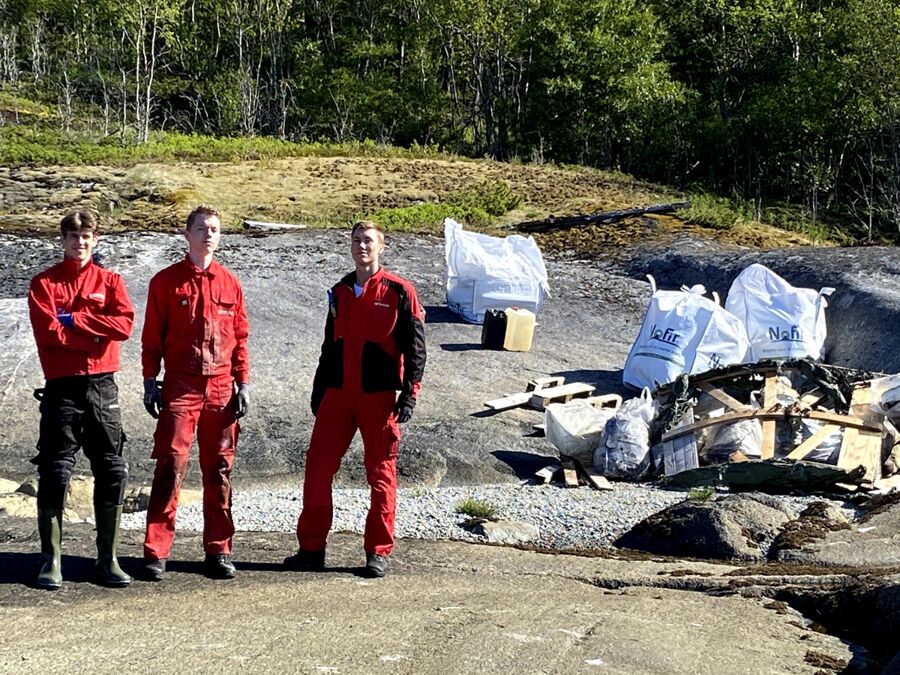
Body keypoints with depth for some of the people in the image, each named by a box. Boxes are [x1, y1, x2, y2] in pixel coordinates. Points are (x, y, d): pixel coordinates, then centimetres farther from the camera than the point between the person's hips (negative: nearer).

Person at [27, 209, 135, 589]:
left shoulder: (109, 281, 10)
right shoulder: (44, 284, 4)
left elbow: (124, 324, -7)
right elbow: (50, 332, -11)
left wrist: (76, 319, -10)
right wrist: (97, 334, -10)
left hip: (102, 388, 2)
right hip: (62, 389, -2)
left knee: (112, 473, 3)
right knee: (54, 474, -1)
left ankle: (108, 560, 13)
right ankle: (51, 561, 8)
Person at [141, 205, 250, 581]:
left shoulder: (230, 283, 11)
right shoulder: (166, 281, 4)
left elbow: (240, 338, 11)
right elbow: (152, 337, 3)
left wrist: (243, 384, 6)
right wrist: (150, 381, -3)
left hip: (221, 390, 3)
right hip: (179, 389, -3)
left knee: (219, 471, 6)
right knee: (170, 467, -7)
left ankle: (218, 551, 14)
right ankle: (156, 553, -1)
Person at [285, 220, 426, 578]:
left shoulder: (398, 292, -2)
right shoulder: (340, 292, 13)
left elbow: (415, 345, -4)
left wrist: (409, 392, -10)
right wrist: (318, 390, 18)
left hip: (379, 396, -5)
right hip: (337, 394, 5)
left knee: (381, 473, 2)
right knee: (318, 467, 2)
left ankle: (378, 552, 11)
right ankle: (311, 548, 11)